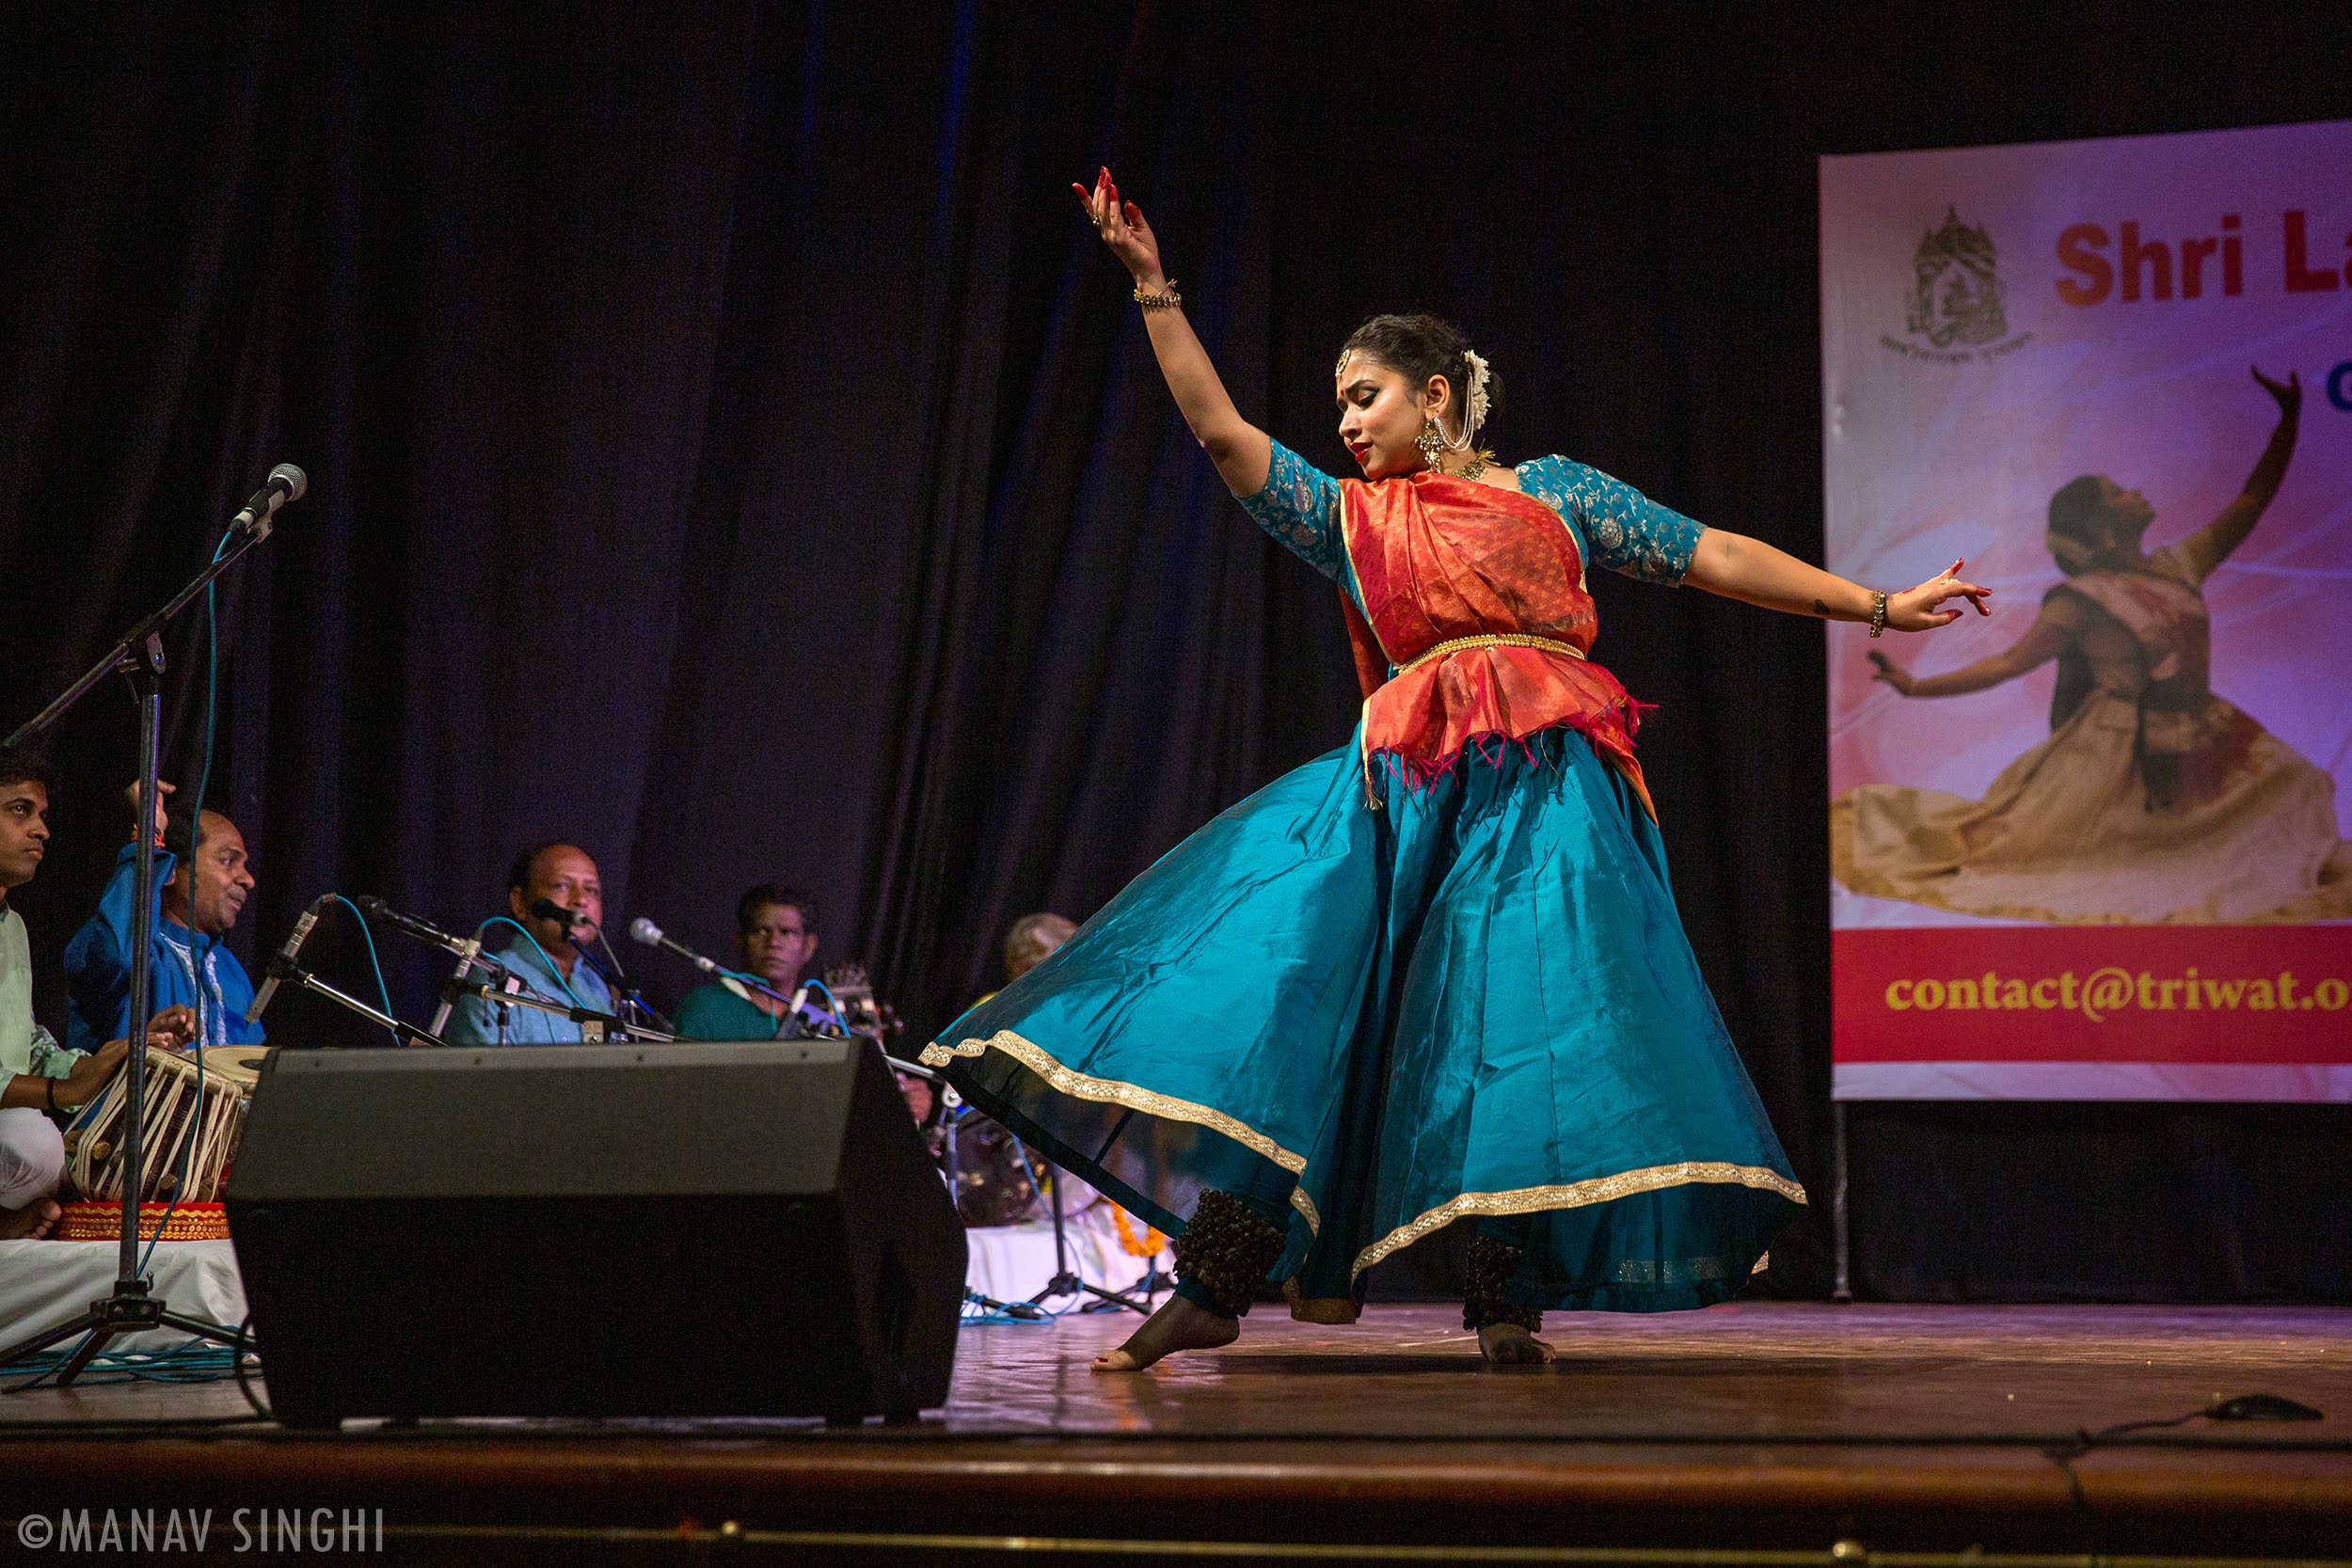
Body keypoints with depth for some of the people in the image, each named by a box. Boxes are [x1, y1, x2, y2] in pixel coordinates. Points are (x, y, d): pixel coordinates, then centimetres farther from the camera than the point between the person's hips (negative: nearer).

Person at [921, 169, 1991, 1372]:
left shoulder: (1551, 491, 14)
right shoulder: (1349, 519, 19)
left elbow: (1713, 558, 13)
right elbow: (1220, 432, 11)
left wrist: (1879, 607, 10)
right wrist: (1152, 289, 7)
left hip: (1544, 786, -2)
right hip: (1404, 781, 2)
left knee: (1530, 1018, -14)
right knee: (1276, 984, -10)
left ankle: (1507, 1300, -6)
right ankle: (1212, 1286, -9)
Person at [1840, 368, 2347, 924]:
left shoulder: (2179, 566, 9)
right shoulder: (2083, 600, -8)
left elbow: (2251, 502, 12)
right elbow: (2010, 661, -8)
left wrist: (2288, 418, 6)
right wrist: (1917, 687, -15)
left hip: (2197, 747, 6)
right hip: (2121, 753, -6)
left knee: (2294, 786, -1)